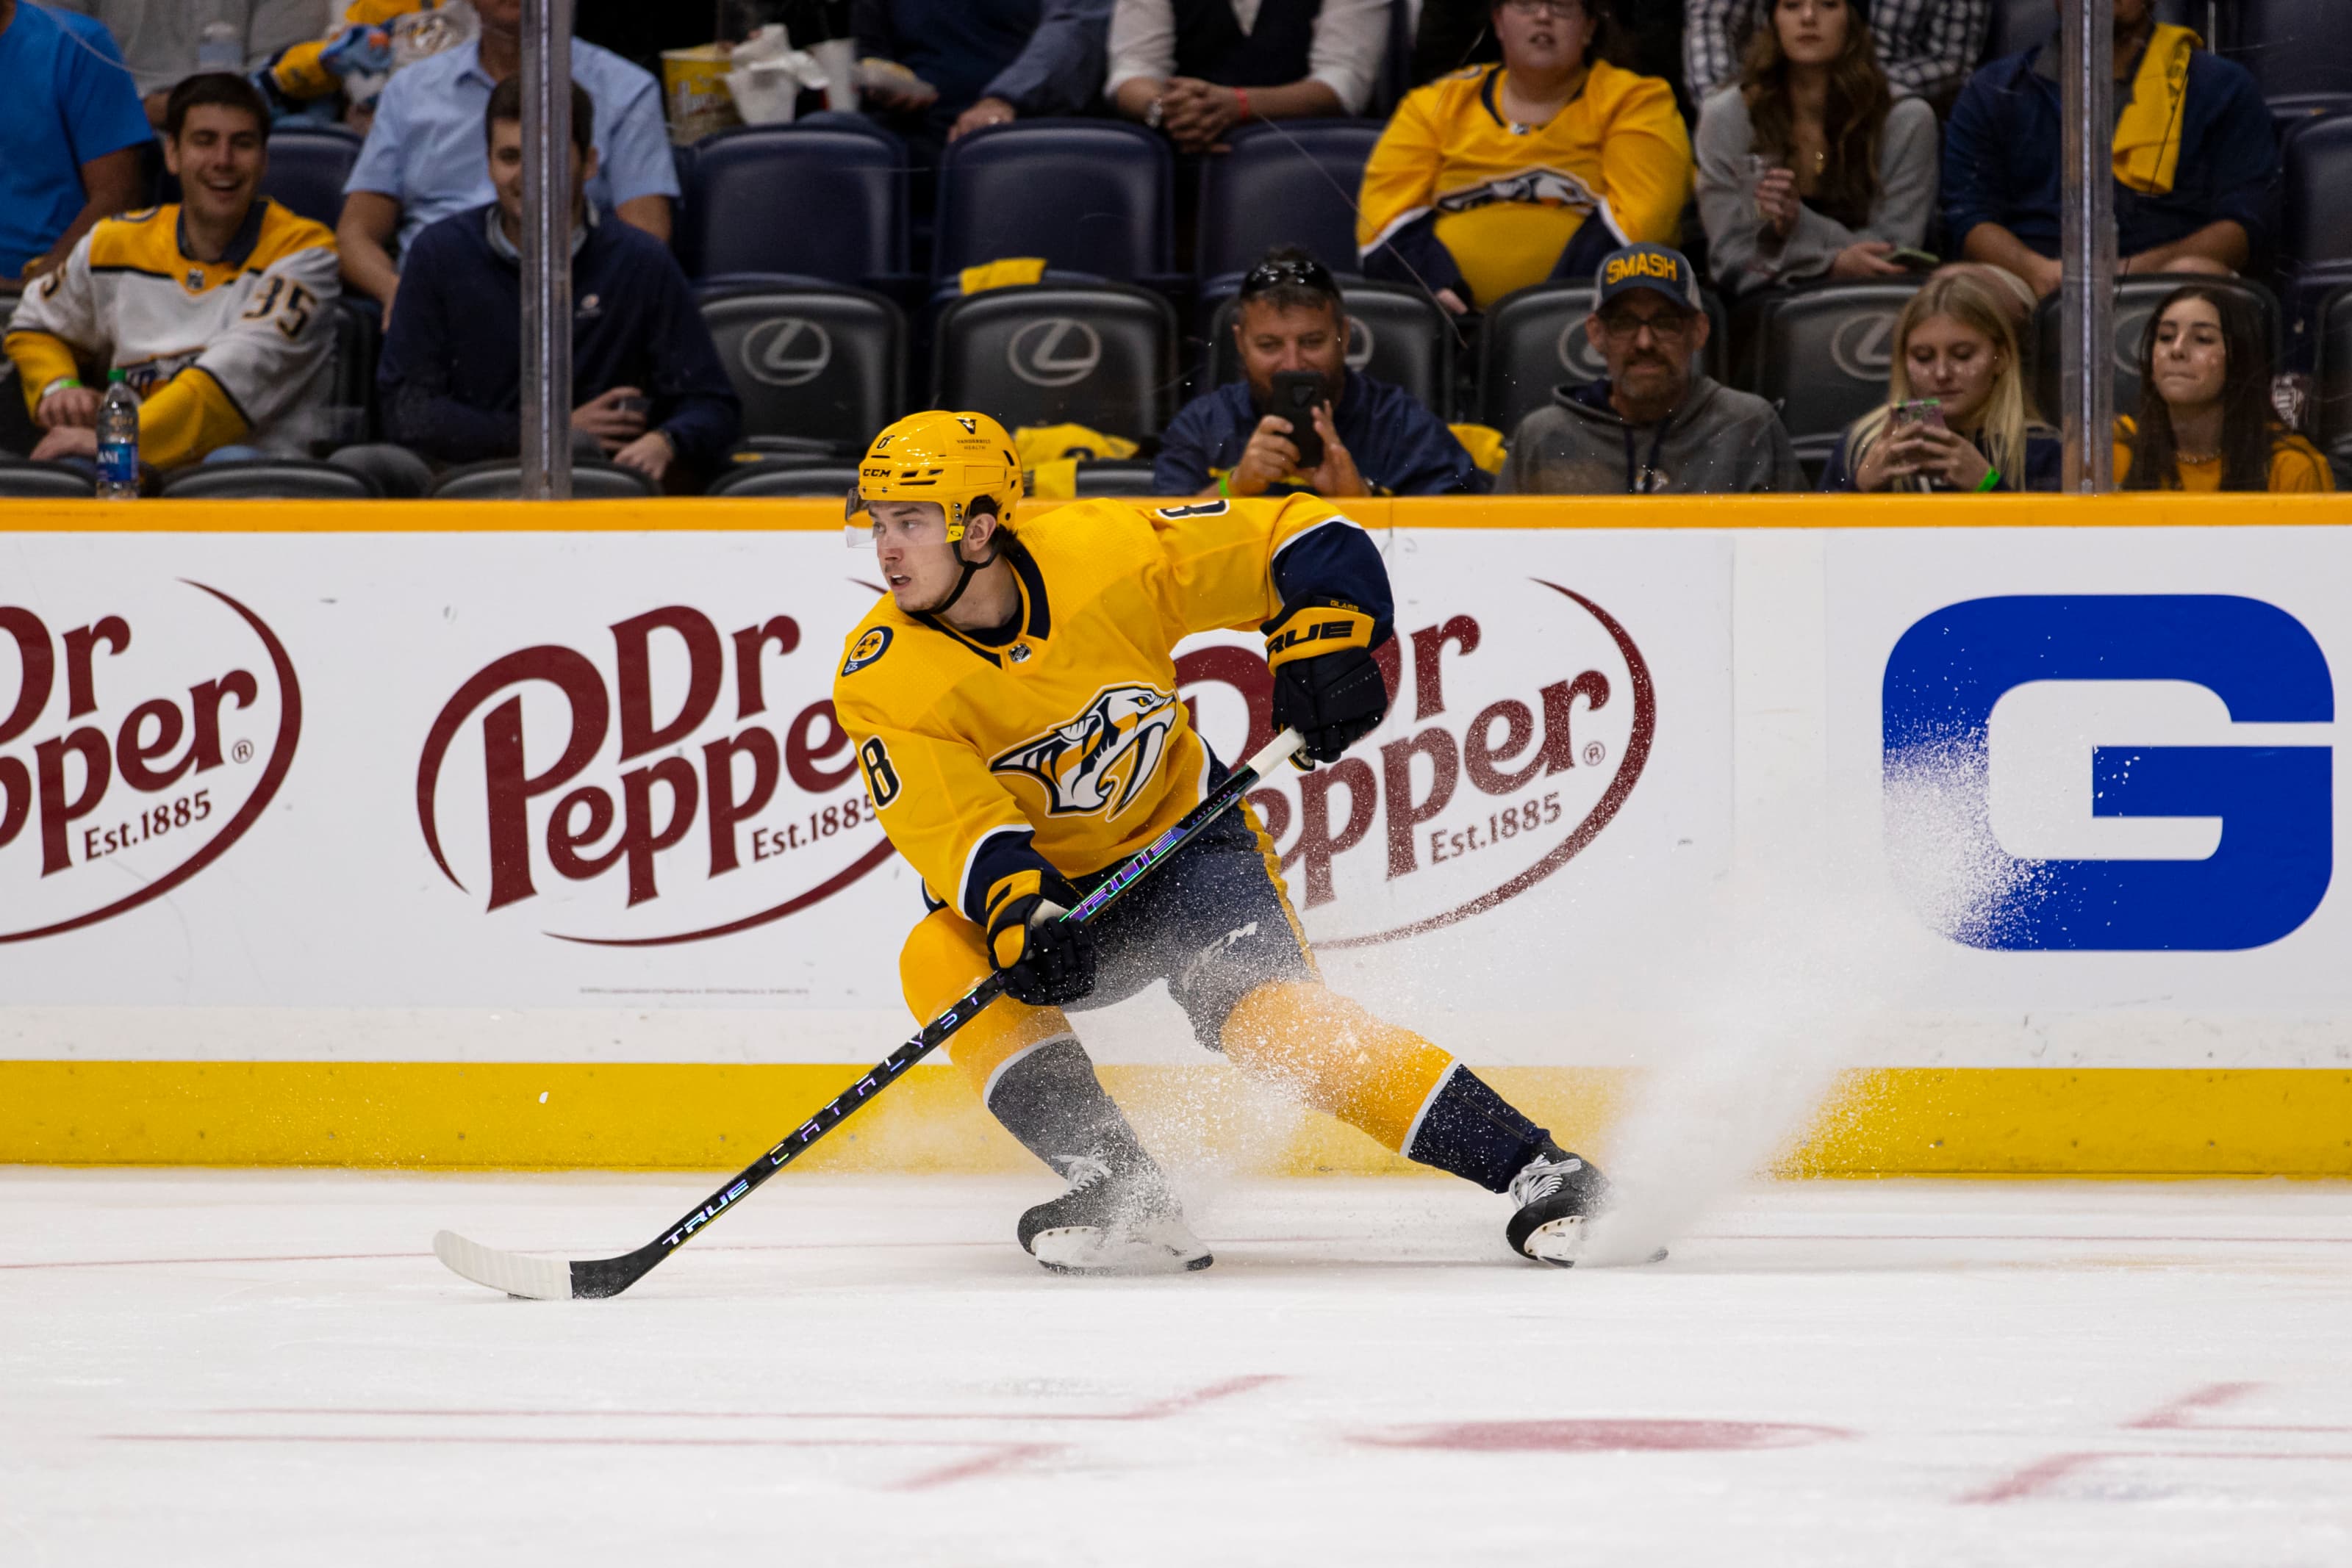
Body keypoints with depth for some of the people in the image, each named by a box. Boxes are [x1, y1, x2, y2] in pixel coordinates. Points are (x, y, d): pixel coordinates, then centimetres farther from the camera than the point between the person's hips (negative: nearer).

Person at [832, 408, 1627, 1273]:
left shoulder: (1105, 553, -18)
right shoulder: (884, 680, -18)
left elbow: (1305, 542, -10)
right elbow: (956, 830, -27)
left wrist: (1323, 642, -27)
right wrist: (1023, 917, -45)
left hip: (1185, 840, -2)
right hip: (1044, 886, 2)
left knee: (1261, 1010, -26)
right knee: (942, 962, -29)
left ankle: (1540, 1171, -24)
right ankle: (1124, 1194, -27)